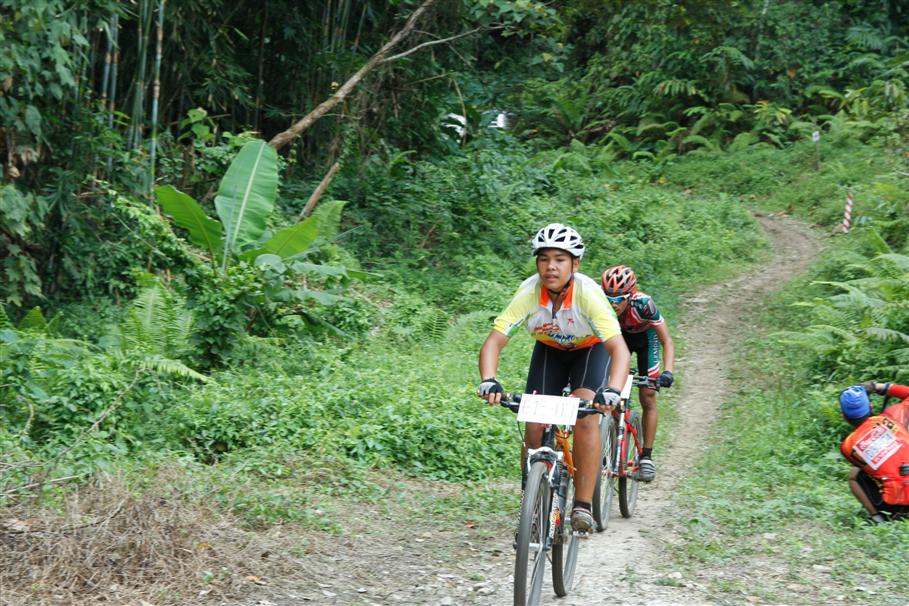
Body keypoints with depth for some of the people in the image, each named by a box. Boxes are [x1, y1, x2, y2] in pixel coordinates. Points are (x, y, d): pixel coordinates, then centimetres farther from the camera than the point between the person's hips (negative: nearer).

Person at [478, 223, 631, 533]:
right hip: (549, 350, 2)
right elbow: (494, 341, -33)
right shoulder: (528, 293, -30)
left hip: (590, 349, -2)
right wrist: (488, 381, -52)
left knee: (585, 416, -25)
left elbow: (619, 348, -43)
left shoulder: (588, 293, -36)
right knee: (535, 424, -11)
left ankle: (583, 506, -18)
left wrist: (612, 391, -61)